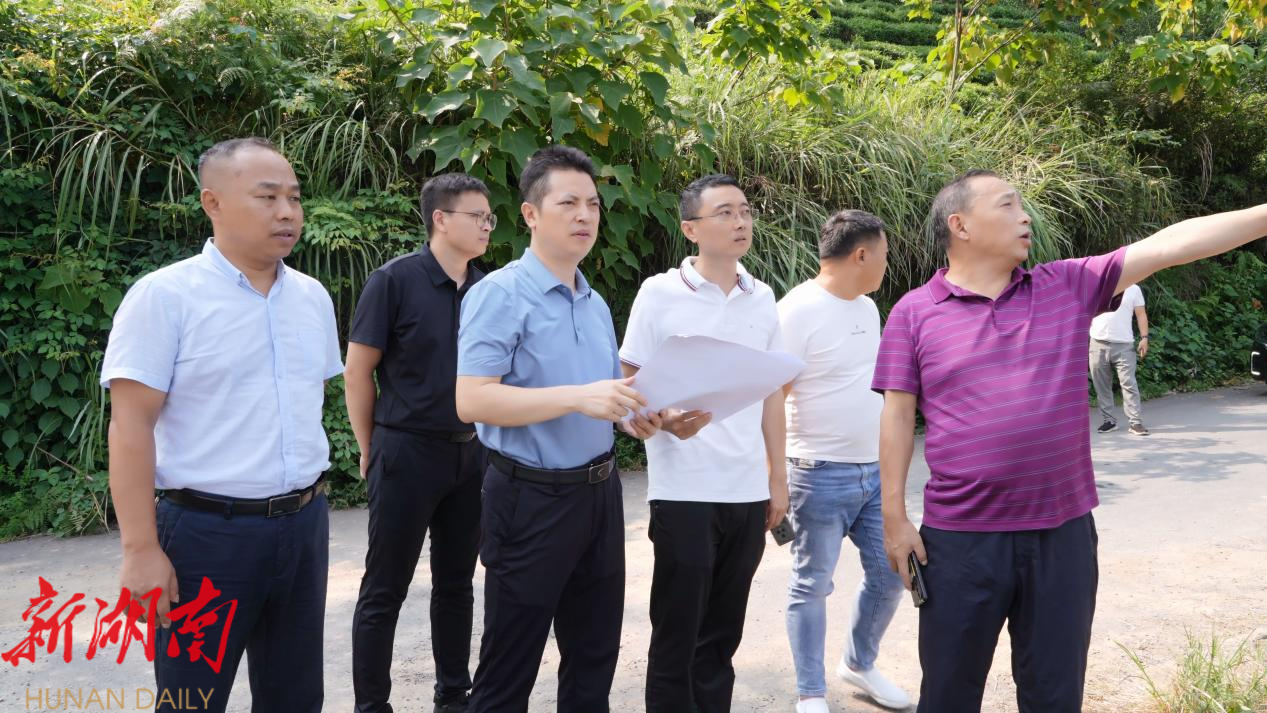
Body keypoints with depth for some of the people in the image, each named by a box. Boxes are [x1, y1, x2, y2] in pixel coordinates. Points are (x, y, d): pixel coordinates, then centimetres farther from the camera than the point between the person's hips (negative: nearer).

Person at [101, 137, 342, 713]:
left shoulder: (313, 296, 7)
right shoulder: (163, 296, -11)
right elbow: (131, 427, -13)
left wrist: (310, 501, 15)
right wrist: (141, 550, -17)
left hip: (304, 526, 6)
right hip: (208, 533, -5)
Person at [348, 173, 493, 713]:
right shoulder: (395, 280, -10)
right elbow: (357, 371, -6)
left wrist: (484, 439, 9)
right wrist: (370, 451, 0)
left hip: (469, 453, 5)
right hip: (407, 451, -5)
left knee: (456, 584, 15)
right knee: (384, 592, 4)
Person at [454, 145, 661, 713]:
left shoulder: (597, 304, 12)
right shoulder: (500, 294, -13)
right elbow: (471, 400, -23)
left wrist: (633, 414, -1)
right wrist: (578, 397, -29)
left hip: (599, 492, 8)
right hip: (532, 498, -7)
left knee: (595, 655, 18)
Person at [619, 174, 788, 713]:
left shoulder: (763, 299, 9)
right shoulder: (659, 294, -5)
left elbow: (771, 393, 14)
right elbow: (631, 389, -4)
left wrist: (778, 477, 10)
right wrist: (667, 421, -24)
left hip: (749, 492, 4)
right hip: (684, 491, -4)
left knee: (722, 635, 13)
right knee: (676, 636, 5)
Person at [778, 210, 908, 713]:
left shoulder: (867, 308, 11)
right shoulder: (798, 311, -15)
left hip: (876, 471, 8)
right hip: (822, 475, -8)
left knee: (889, 575, 13)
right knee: (812, 586, 4)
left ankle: (859, 664, 35)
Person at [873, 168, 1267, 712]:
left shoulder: (1071, 286, 5)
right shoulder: (913, 313, -3)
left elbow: (1170, 245, 2)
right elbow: (897, 417, -2)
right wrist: (894, 518, -5)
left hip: (1063, 532, 3)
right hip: (960, 537, -2)